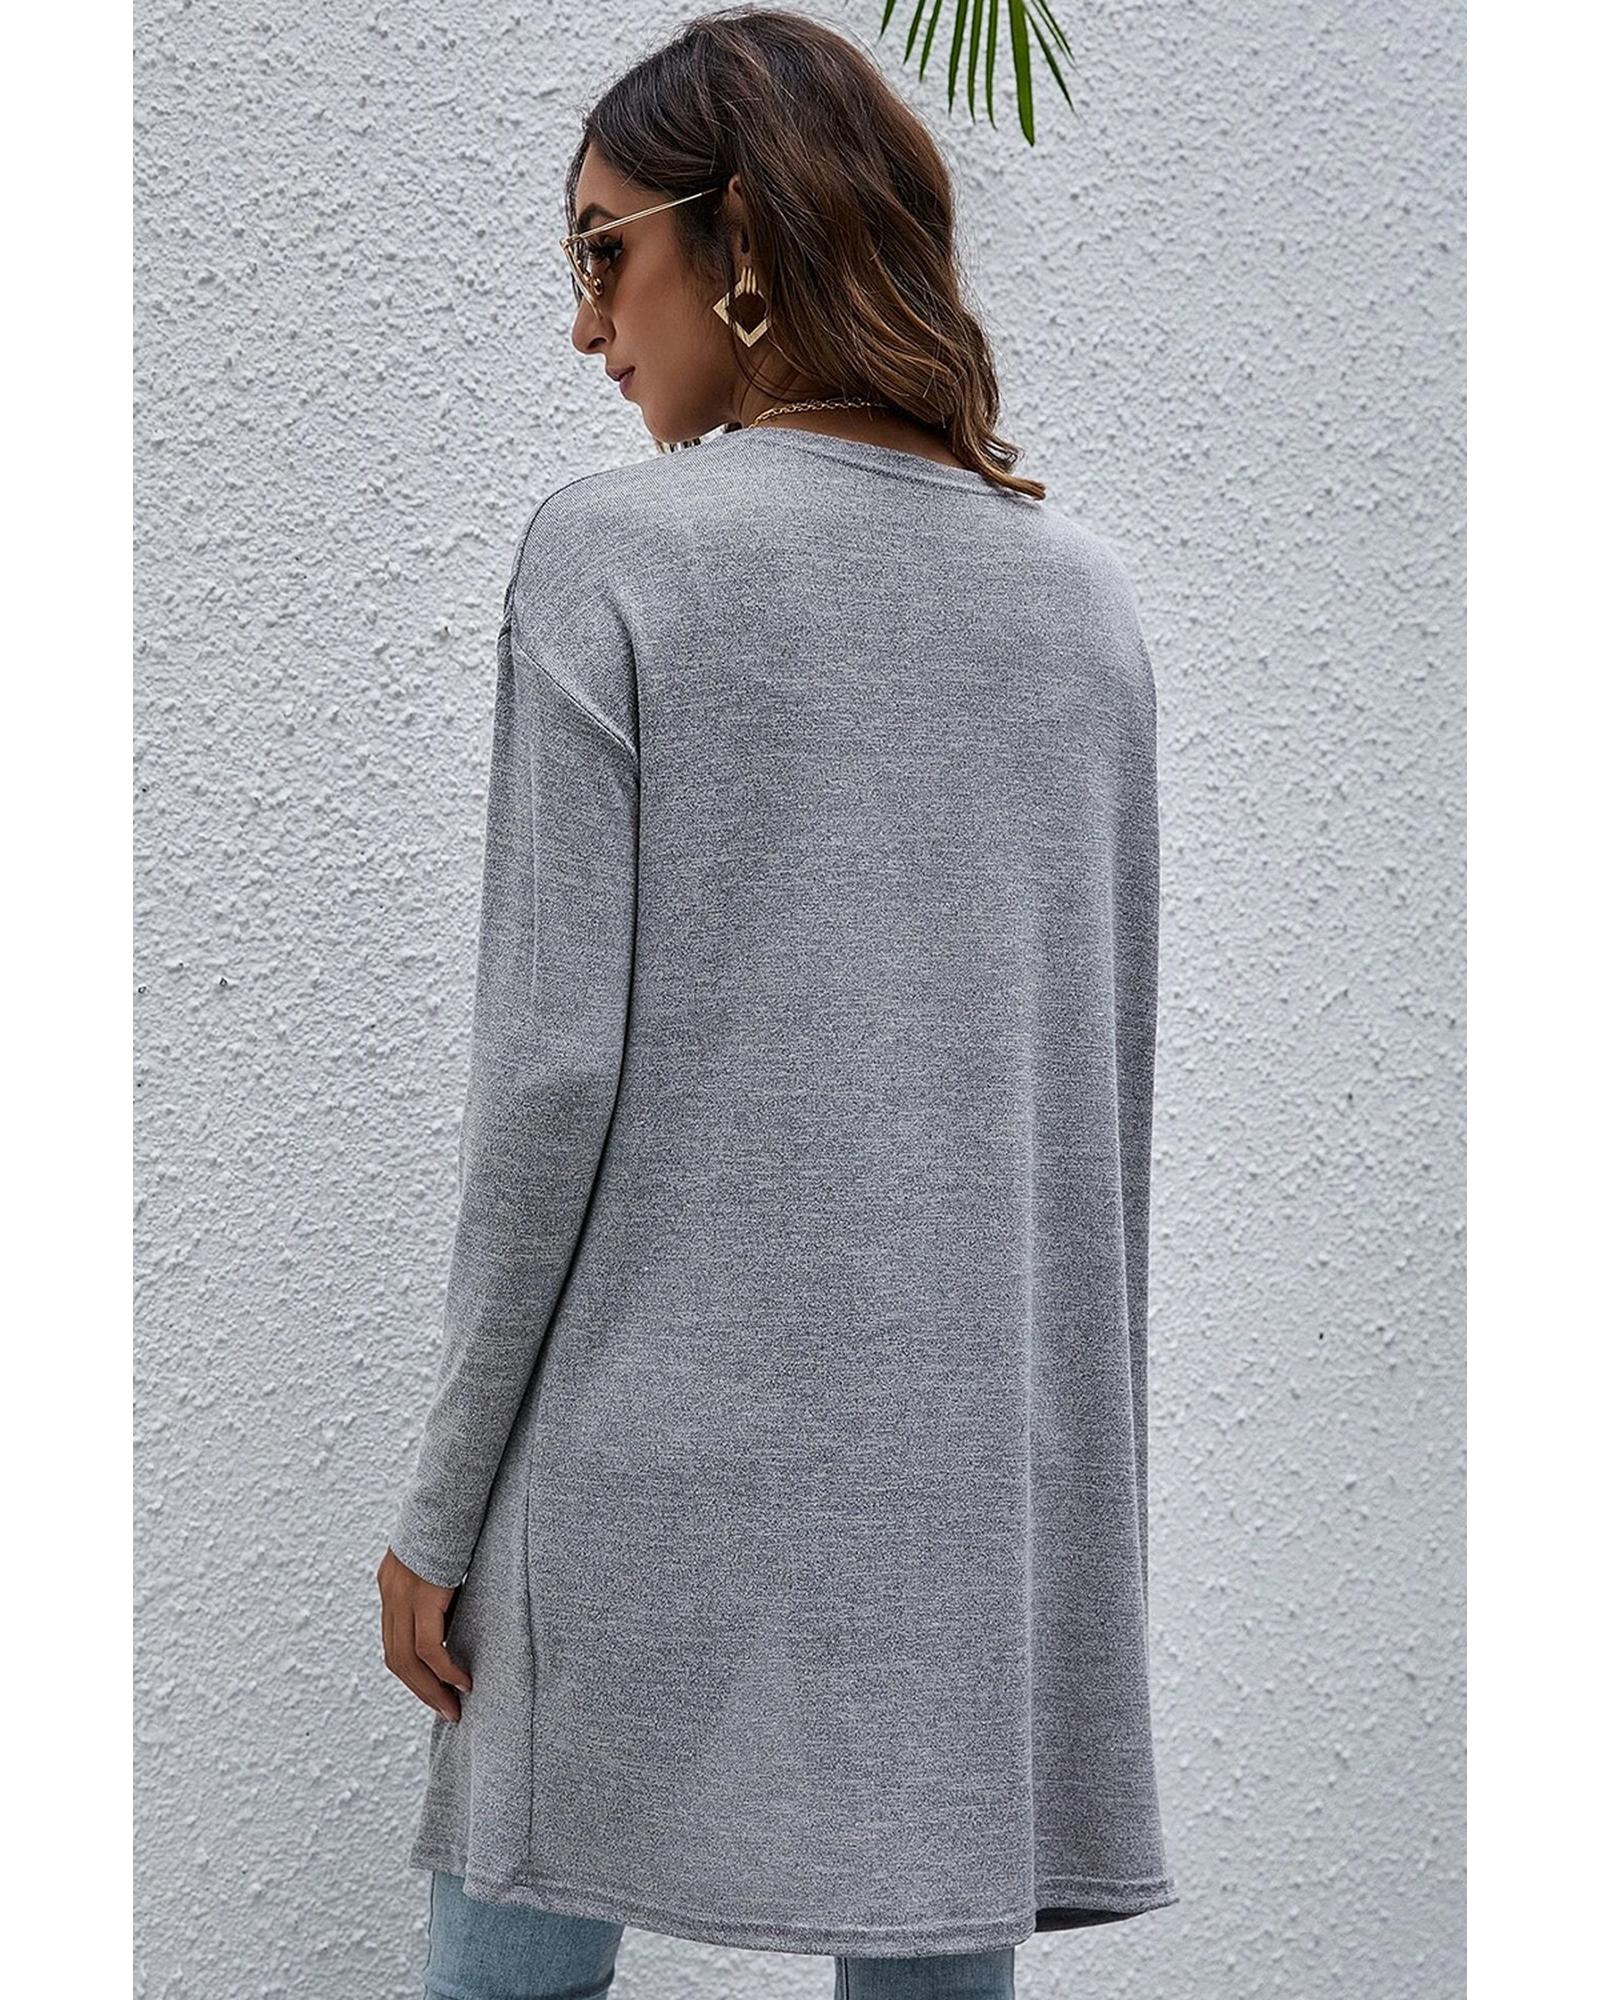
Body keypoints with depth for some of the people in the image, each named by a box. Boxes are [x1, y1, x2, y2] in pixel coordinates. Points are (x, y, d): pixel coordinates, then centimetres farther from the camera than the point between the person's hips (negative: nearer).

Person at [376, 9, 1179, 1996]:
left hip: (661, 1465, -4)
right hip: (987, 1466, 4)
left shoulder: (613, 553, -7)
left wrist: (446, 1498, -3)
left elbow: (555, 1067, -10)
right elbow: (1110, 1076, 11)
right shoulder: (1081, 588, 7)